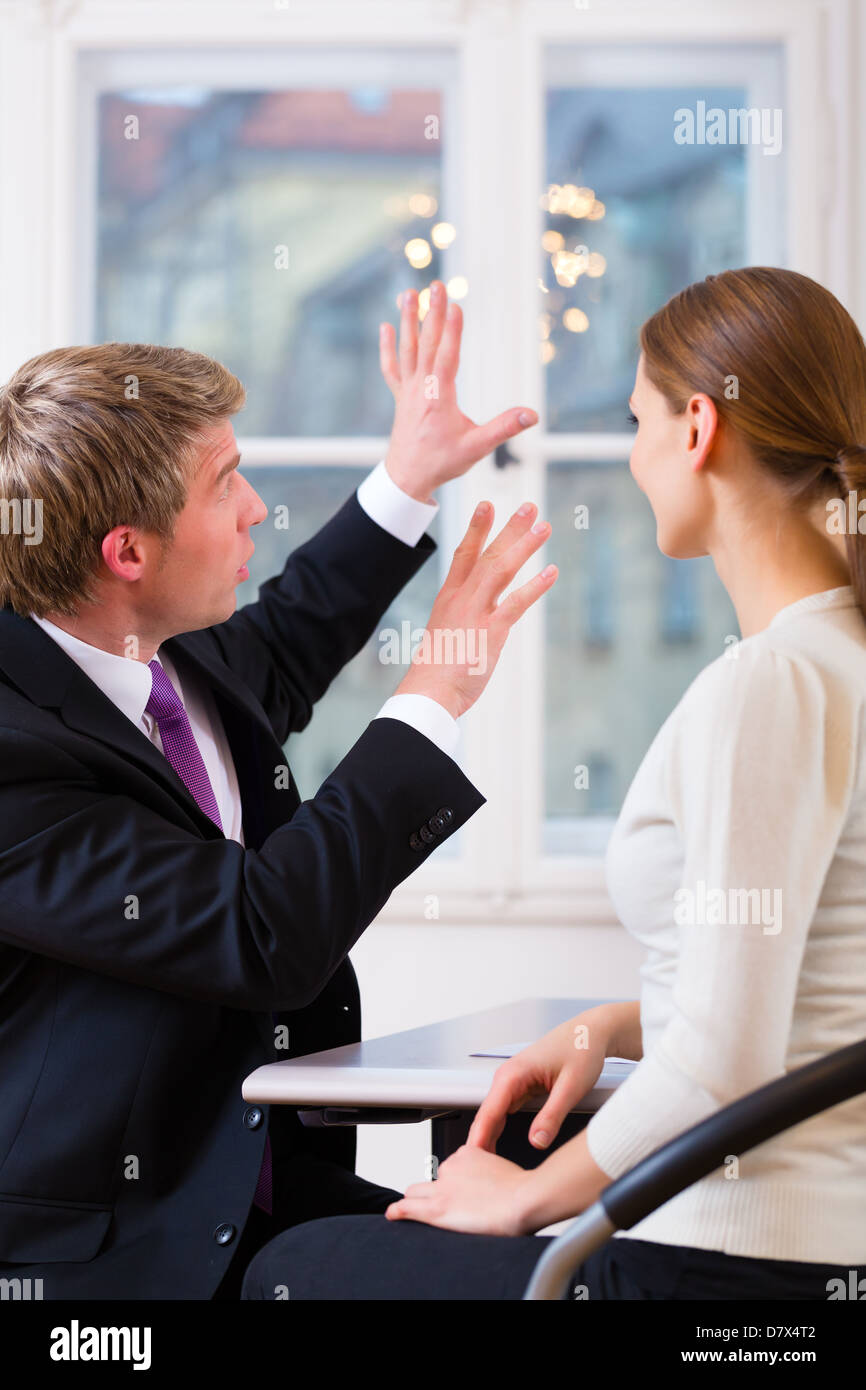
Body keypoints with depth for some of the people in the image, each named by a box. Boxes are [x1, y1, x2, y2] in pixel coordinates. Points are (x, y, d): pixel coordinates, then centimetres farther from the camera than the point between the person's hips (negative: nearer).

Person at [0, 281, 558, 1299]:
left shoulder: (169, 660, 6)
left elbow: (272, 662, 32)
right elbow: (265, 937, -28)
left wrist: (408, 480, 31)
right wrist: (436, 697, -20)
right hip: (108, 1253, -9)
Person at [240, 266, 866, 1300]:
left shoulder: (767, 686, -21)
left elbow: (723, 1066, -23)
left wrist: (526, 1197, -9)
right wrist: (612, 1027, 10)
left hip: (746, 1260, -9)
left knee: (293, 1271, 10)